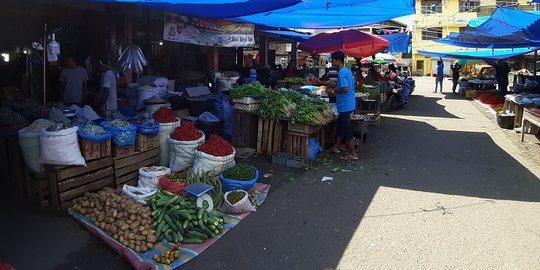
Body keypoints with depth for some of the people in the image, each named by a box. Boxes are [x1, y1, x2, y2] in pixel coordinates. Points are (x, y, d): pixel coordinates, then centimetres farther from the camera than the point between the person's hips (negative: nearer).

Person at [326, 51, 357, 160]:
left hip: (345, 105, -10)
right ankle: (336, 147, 33)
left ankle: (353, 154, 3)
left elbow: (345, 88, -26)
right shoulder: (347, 70, 13)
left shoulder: (341, 72, -18)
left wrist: (333, 91, -12)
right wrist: (335, 90, 15)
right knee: (340, 127, 20)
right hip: (348, 104, 10)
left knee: (347, 130, -3)